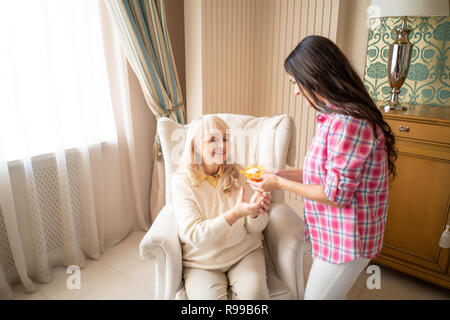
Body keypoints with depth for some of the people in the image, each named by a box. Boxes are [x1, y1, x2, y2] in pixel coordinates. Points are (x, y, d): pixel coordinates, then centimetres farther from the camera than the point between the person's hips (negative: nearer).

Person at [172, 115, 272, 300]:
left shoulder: (236, 174, -2)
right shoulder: (182, 182, -10)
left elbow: (255, 228, 0)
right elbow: (194, 235, -18)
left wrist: (255, 213, -24)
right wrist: (236, 213, -29)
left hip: (245, 252, 2)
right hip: (202, 262, -1)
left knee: (253, 293, -23)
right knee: (210, 296, -25)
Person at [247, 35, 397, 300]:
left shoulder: (348, 122, -27)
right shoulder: (338, 116, 5)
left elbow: (336, 194, -24)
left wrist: (280, 184, -15)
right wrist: (283, 174, 4)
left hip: (346, 238, -9)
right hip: (336, 233, 9)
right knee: (329, 293, 24)